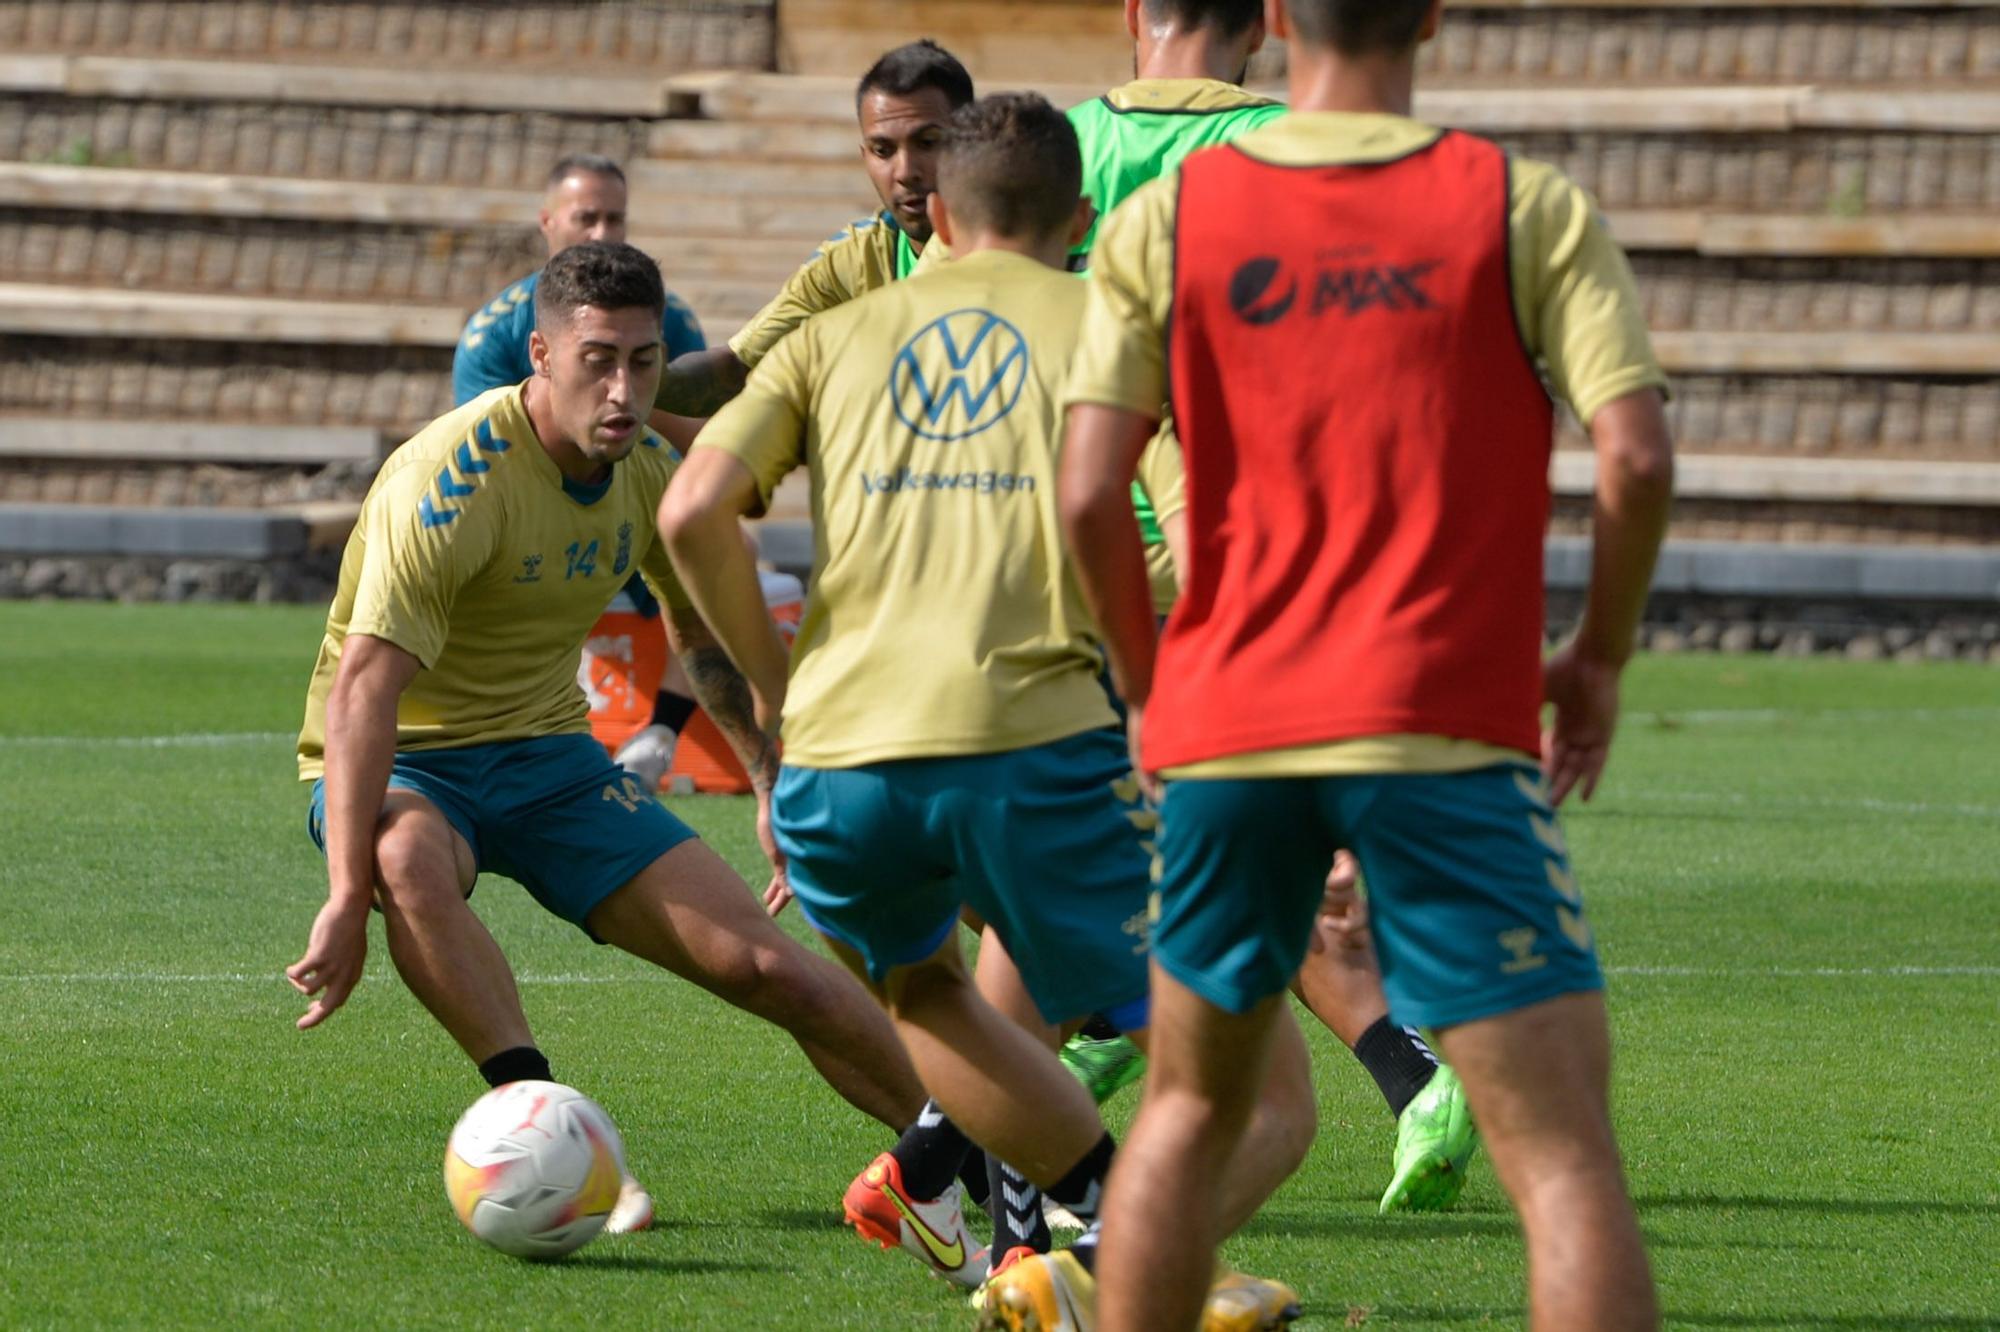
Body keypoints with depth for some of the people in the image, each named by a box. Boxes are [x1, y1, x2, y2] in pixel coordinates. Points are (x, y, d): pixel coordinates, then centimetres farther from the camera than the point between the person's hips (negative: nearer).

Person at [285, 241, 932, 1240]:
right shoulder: (451, 478, -26)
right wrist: (348, 897, -41)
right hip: (403, 766, -5)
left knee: (765, 963, -5)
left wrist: (775, 777, 19)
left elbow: (705, 639, 19)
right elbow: (362, 687, -33)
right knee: (411, 860, -42)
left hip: (549, 755, 5)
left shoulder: (651, 473, -3)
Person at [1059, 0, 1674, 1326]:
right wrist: (1600, 658, 6)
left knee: (1191, 1108, 22)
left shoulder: (1162, 221, 5)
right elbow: (1638, 458, -10)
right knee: (1564, 1151, -6)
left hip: (1225, 727, 3)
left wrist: (1149, 686, 13)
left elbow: (1090, 496, -2)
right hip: (1447, 731, -3)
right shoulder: (1533, 211, -1)